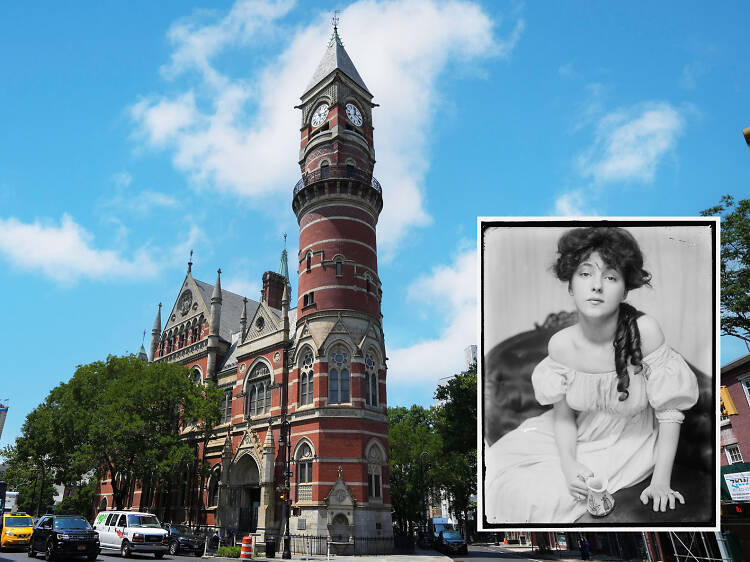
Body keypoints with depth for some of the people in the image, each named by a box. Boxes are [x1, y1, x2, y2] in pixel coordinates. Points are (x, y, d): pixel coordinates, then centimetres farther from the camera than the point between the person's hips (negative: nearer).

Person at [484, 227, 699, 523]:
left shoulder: (644, 331, -25)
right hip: (579, 439, 4)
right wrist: (569, 465, -21)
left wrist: (661, 481, -20)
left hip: (630, 444, -3)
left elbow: (669, 411, -17)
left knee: (542, 499, -18)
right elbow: (564, 416, -4)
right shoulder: (560, 344, -15)